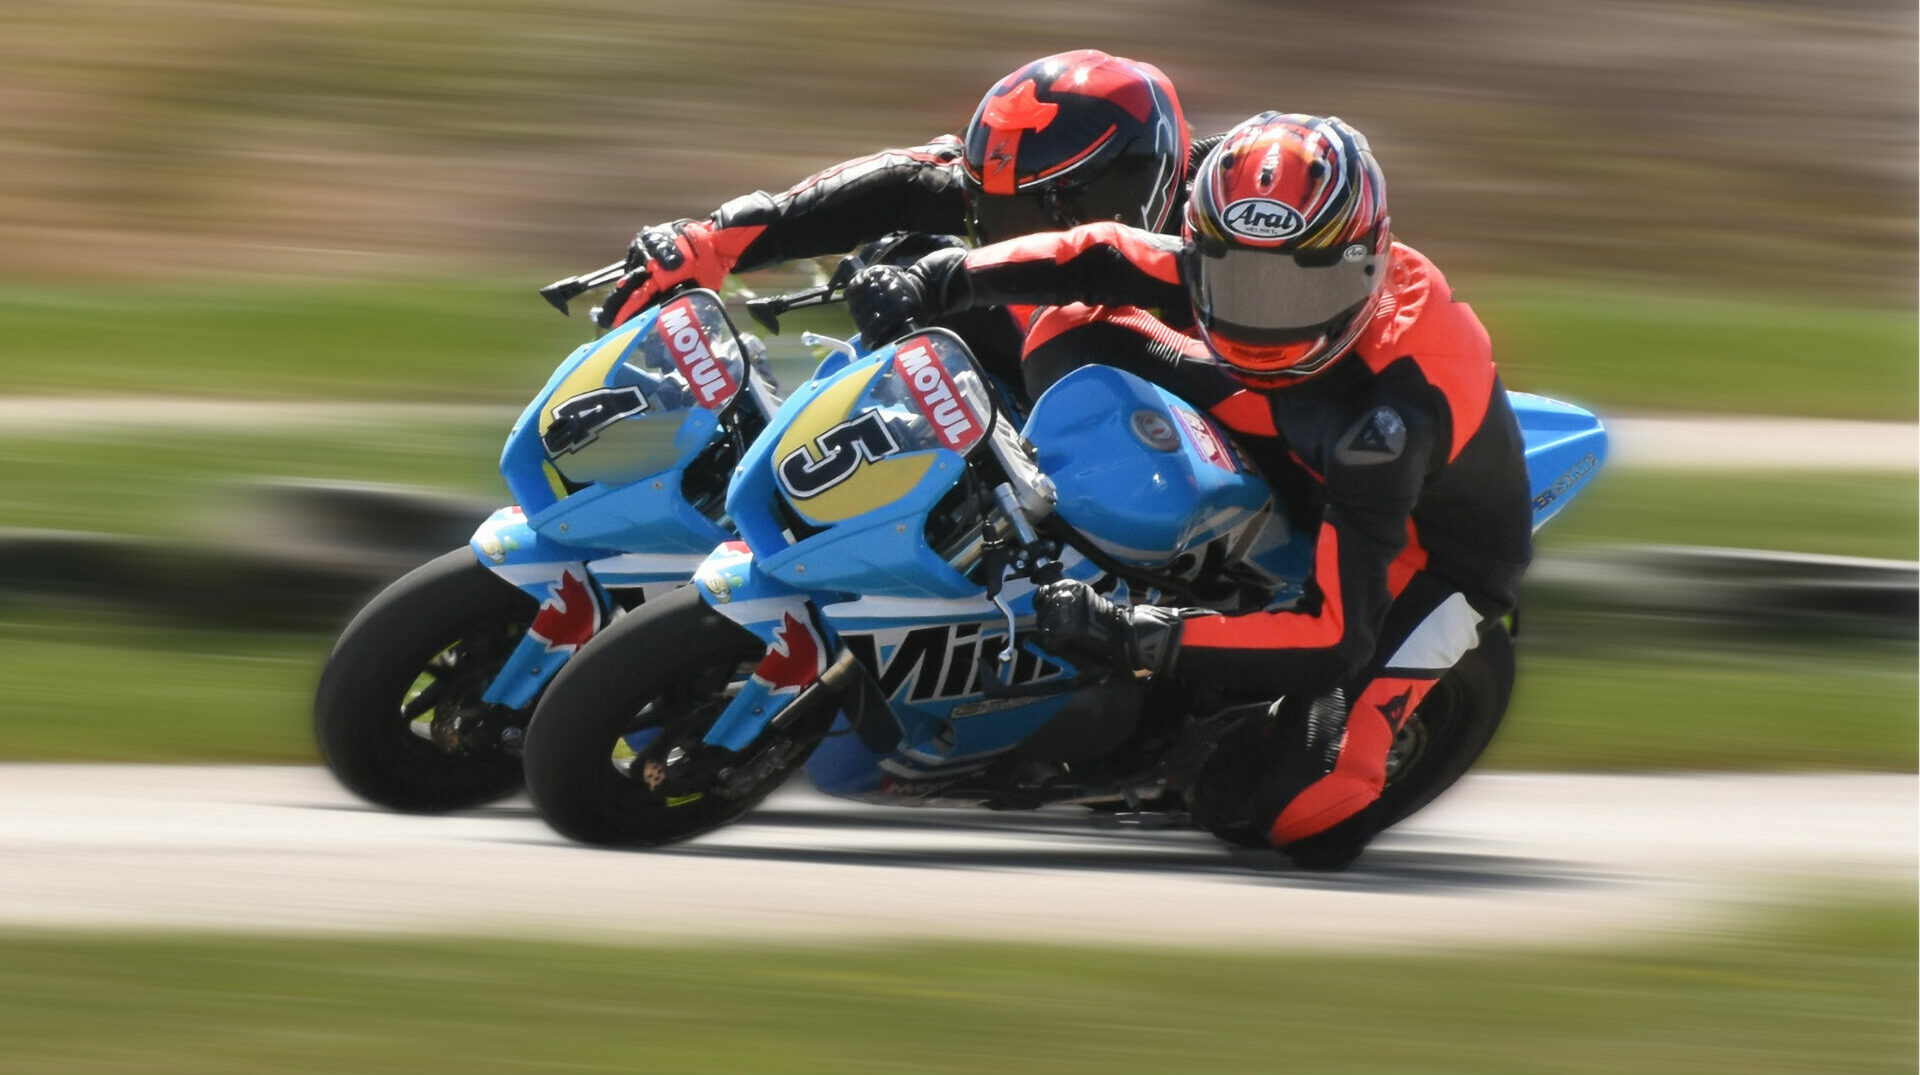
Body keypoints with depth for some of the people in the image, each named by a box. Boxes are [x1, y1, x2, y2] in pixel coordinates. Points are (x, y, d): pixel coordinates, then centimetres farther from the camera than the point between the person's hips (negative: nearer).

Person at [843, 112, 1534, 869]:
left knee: (1312, 822, -28)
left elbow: (1333, 639, -44)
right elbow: (1099, 259, -6)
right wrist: (934, 280, -21)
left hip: (1429, 547, -6)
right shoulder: (1243, 269, -24)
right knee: (1071, 336, -8)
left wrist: (1138, 640, -52)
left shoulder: (1391, 412, -43)